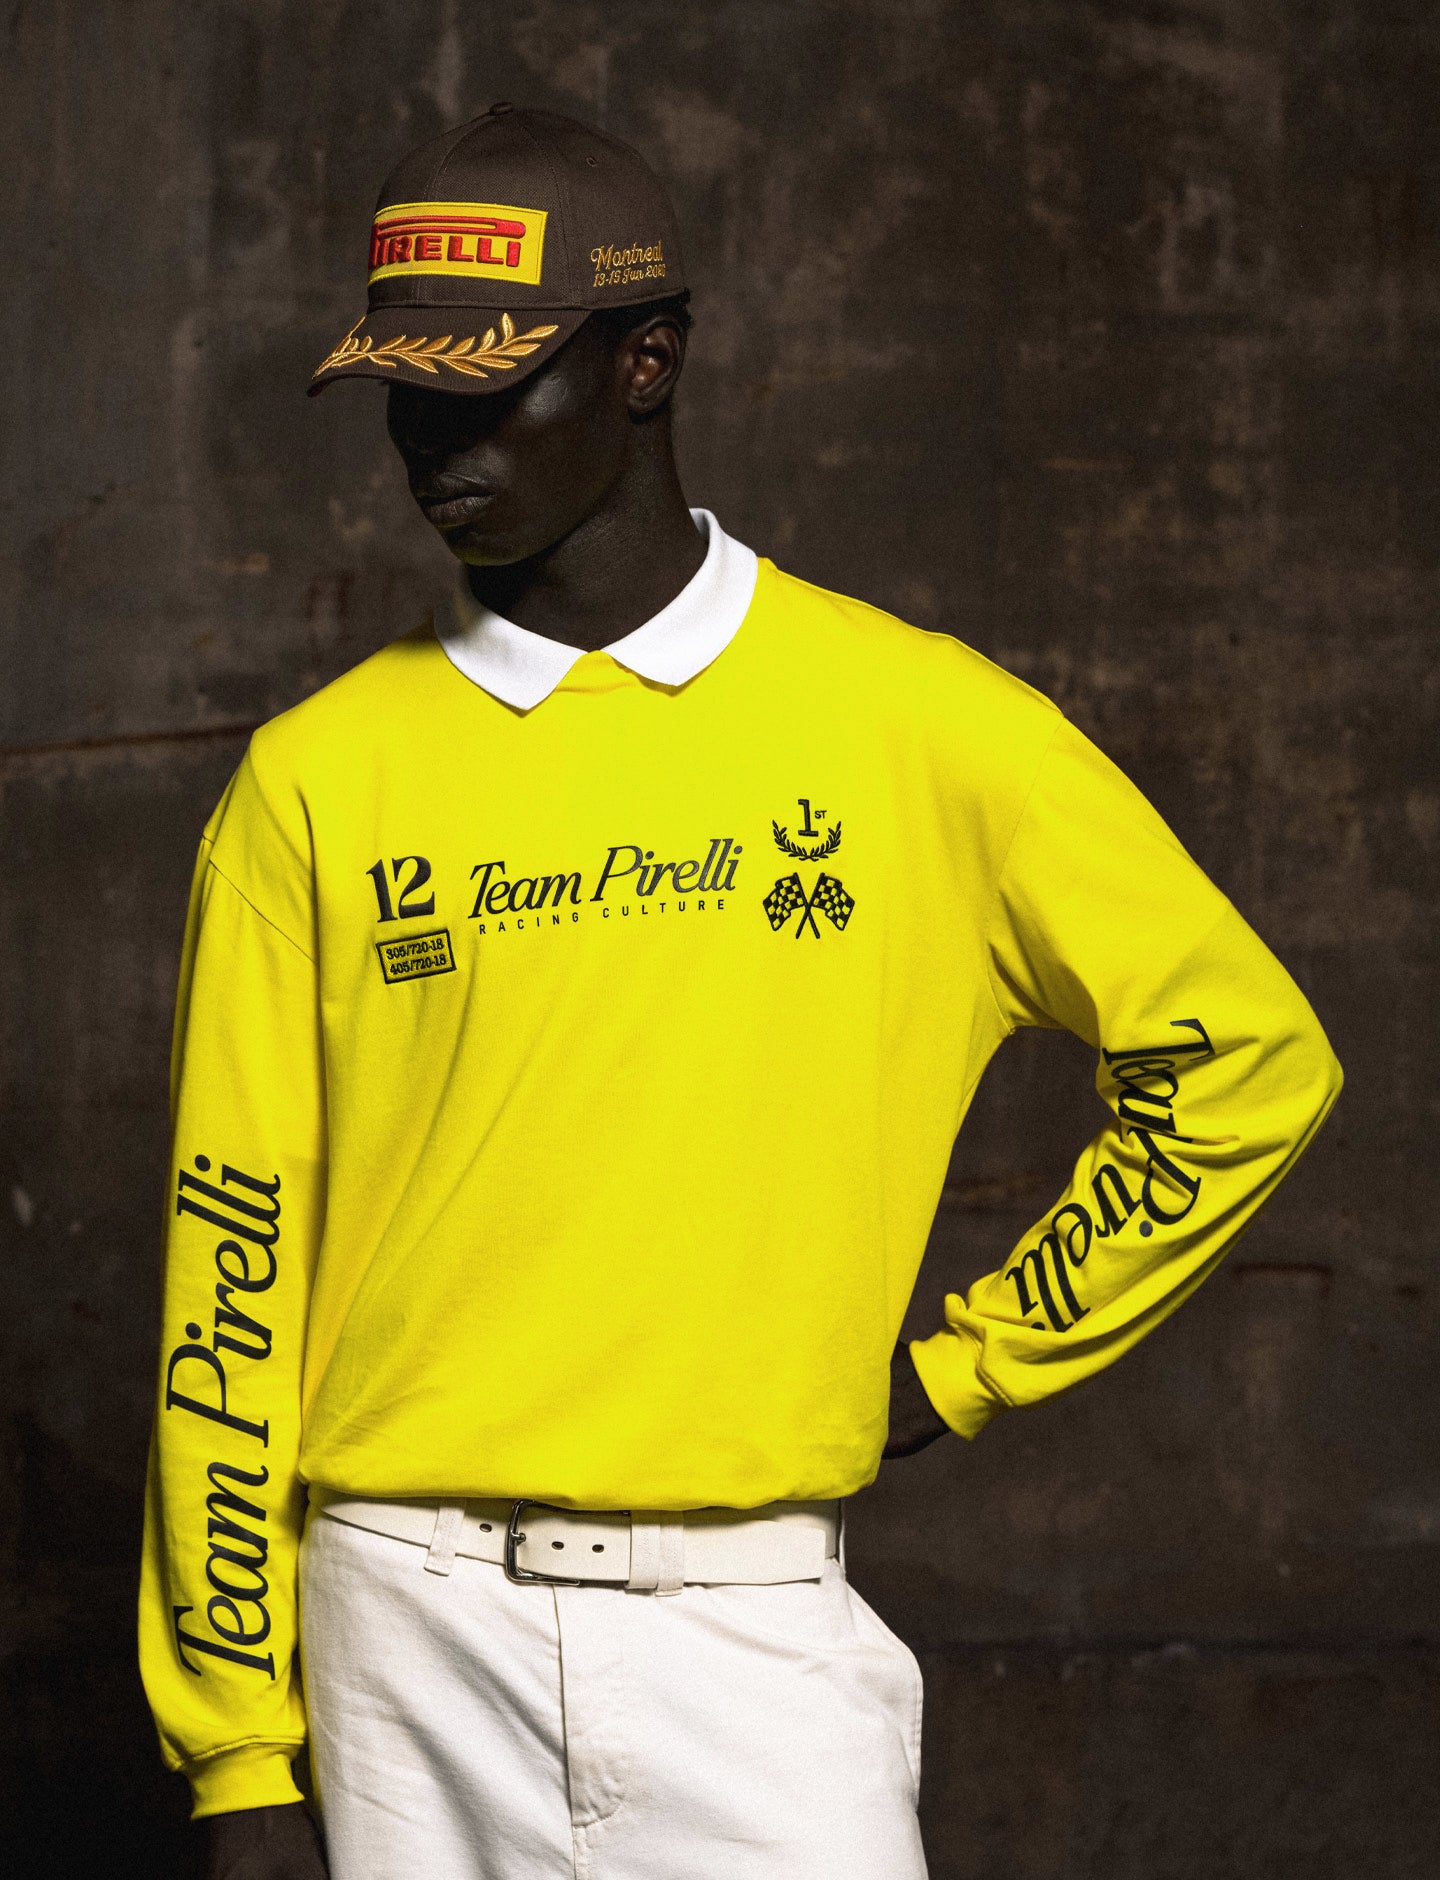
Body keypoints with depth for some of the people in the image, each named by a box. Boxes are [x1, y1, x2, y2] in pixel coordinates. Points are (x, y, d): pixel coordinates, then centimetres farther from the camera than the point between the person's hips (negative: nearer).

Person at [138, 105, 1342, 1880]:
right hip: (412, 1617, 1)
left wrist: (969, 1362, 6)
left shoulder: (919, 725, 2)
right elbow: (232, 1272, 4)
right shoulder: (317, 780, 5)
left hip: (750, 1619, -1)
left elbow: (1244, 1053, 10)